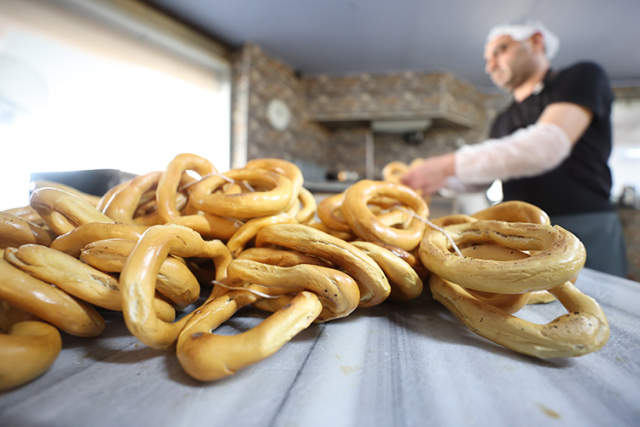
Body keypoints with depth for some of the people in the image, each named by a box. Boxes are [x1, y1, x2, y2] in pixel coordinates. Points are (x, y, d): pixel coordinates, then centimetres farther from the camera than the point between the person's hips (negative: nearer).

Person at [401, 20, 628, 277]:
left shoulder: (583, 77, -1)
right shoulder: (502, 122, 18)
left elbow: (549, 145, -21)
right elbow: (483, 180, 18)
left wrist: (450, 164, -27)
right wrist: (439, 179, -2)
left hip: (582, 229, -5)